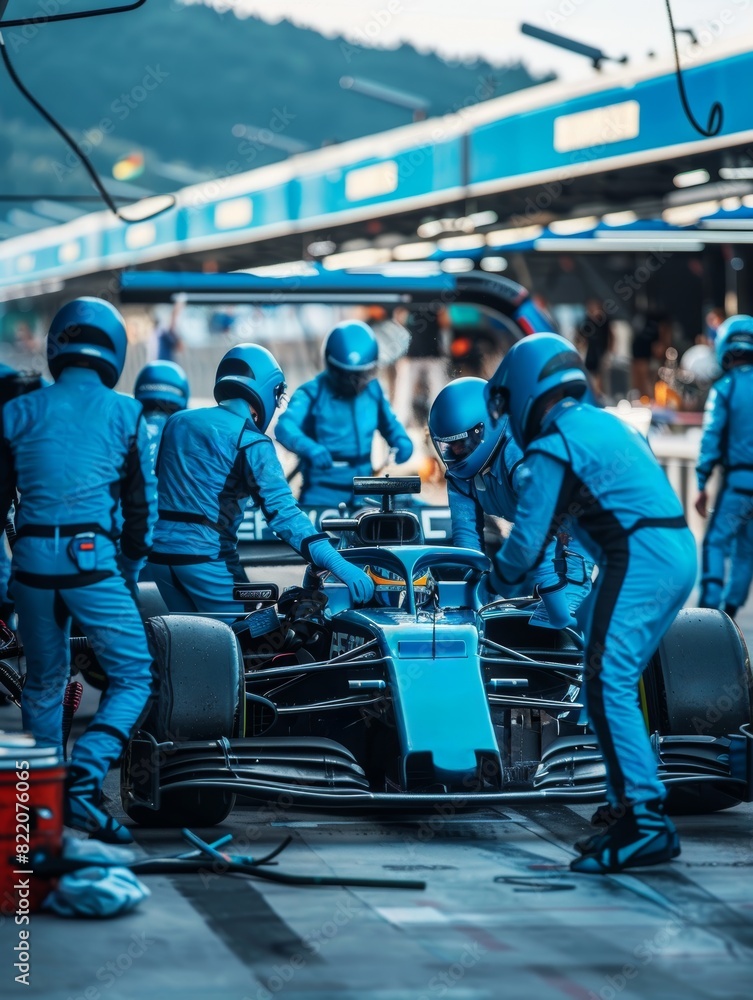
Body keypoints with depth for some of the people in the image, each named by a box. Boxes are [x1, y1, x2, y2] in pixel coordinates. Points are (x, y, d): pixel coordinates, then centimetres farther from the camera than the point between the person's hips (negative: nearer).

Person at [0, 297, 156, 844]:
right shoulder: (126, 414, 3)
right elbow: (143, 501, 7)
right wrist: (132, 566, 19)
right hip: (92, 558, -4)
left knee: (44, 683, 18)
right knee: (132, 677, 2)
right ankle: (84, 783, -15)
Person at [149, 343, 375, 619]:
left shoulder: (176, 422, 12)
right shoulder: (250, 441, -9)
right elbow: (281, 510, -21)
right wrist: (337, 563, -27)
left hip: (158, 551, 7)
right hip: (205, 555, -7)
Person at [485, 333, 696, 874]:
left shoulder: (553, 447, -5)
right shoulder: (606, 422, 22)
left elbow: (528, 539, -3)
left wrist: (498, 576, 17)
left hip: (638, 558, -9)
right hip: (680, 551, 9)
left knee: (608, 686, -12)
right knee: (617, 684, 16)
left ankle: (646, 821, -19)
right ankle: (628, 807, 18)